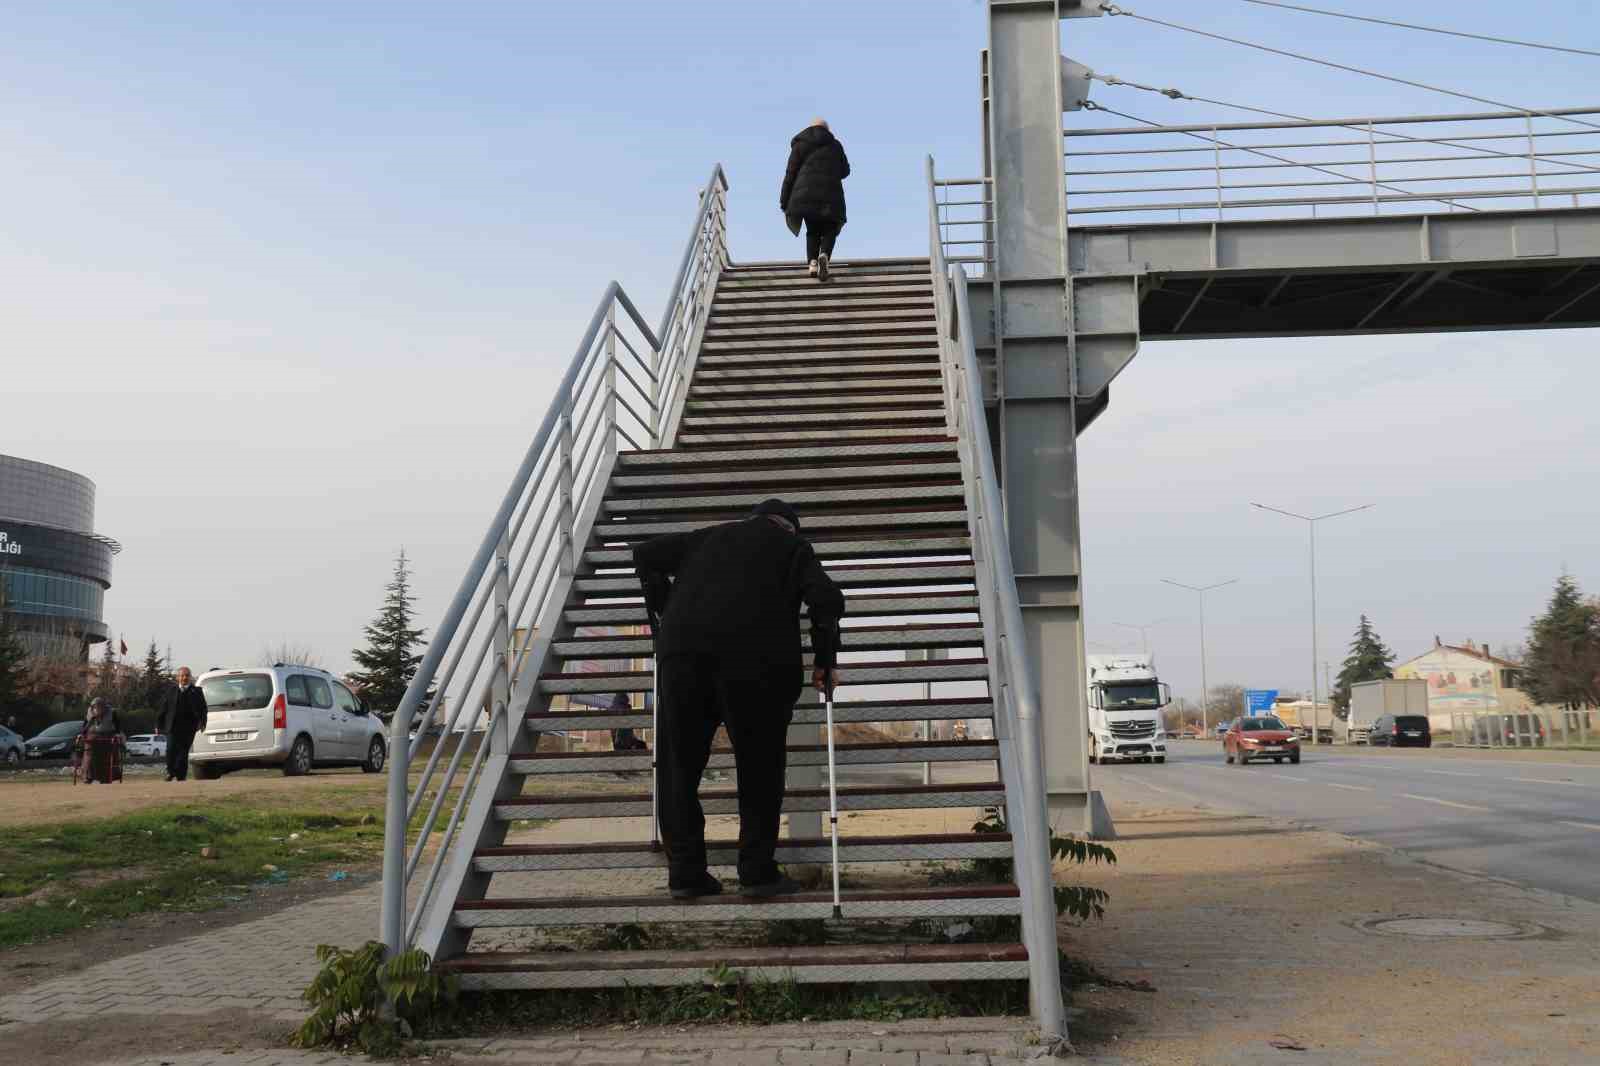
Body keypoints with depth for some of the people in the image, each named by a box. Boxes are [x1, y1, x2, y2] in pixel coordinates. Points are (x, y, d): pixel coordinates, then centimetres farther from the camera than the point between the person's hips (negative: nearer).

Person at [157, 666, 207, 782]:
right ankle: (170, 772, 5)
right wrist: (159, 724, 7)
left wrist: (202, 722, -9)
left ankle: (181, 774, 8)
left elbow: (202, 708, 4)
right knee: (171, 749, -9)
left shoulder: (196, 691, 8)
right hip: (172, 726, 1)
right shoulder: (171, 692, 13)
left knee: (183, 751, 1)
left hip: (188, 728, -1)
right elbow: (163, 708, 13)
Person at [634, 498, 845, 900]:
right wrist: (825, 664, 11)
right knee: (759, 768, 11)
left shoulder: (709, 536, 28)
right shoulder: (794, 547, 20)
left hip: (682, 651, 3)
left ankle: (685, 873, 12)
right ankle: (758, 871, 9)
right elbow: (827, 598, 5)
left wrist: (664, 618, 24)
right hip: (757, 659, -2)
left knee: (679, 763, 12)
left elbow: (646, 554, 22)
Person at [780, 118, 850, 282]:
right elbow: (845, 171, 19)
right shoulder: (835, 145, 14)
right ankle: (824, 255, -20)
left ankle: (813, 262, -9)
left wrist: (784, 203, 7)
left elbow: (790, 174, 7)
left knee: (812, 231, 15)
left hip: (805, 194, 1)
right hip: (830, 194, -1)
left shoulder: (800, 145, 14)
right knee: (829, 231, 11)